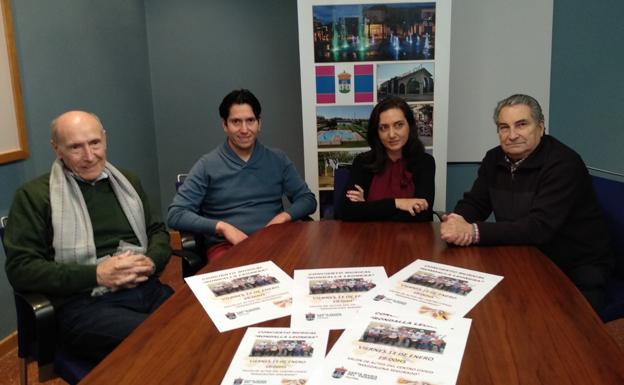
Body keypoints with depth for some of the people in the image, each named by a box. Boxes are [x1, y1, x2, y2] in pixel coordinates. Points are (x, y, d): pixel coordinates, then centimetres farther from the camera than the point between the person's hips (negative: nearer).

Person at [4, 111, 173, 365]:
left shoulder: (127, 181, 18)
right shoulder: (34, 195, 2)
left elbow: (157, 231, 21)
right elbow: (20, 268, -3)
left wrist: (151, 262, -3)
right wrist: (96, 274, -14)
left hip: (147, 289, 5)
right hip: (83, 304, -5)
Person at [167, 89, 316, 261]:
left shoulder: (278, 159, 12)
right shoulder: (207, 165, 2)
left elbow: (307, 199, 15)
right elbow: (176, 215, -3)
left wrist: (284, 216, -6)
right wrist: (221, 226, -16)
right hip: (226, 245, -3)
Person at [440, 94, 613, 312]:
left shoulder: (564, 163, -20)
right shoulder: (494, 159, 1)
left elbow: (540, 228, -29)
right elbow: (473, 203, 3)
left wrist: (474, 232, -34)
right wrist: (456, 223, -22)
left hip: (576, 269, -5)